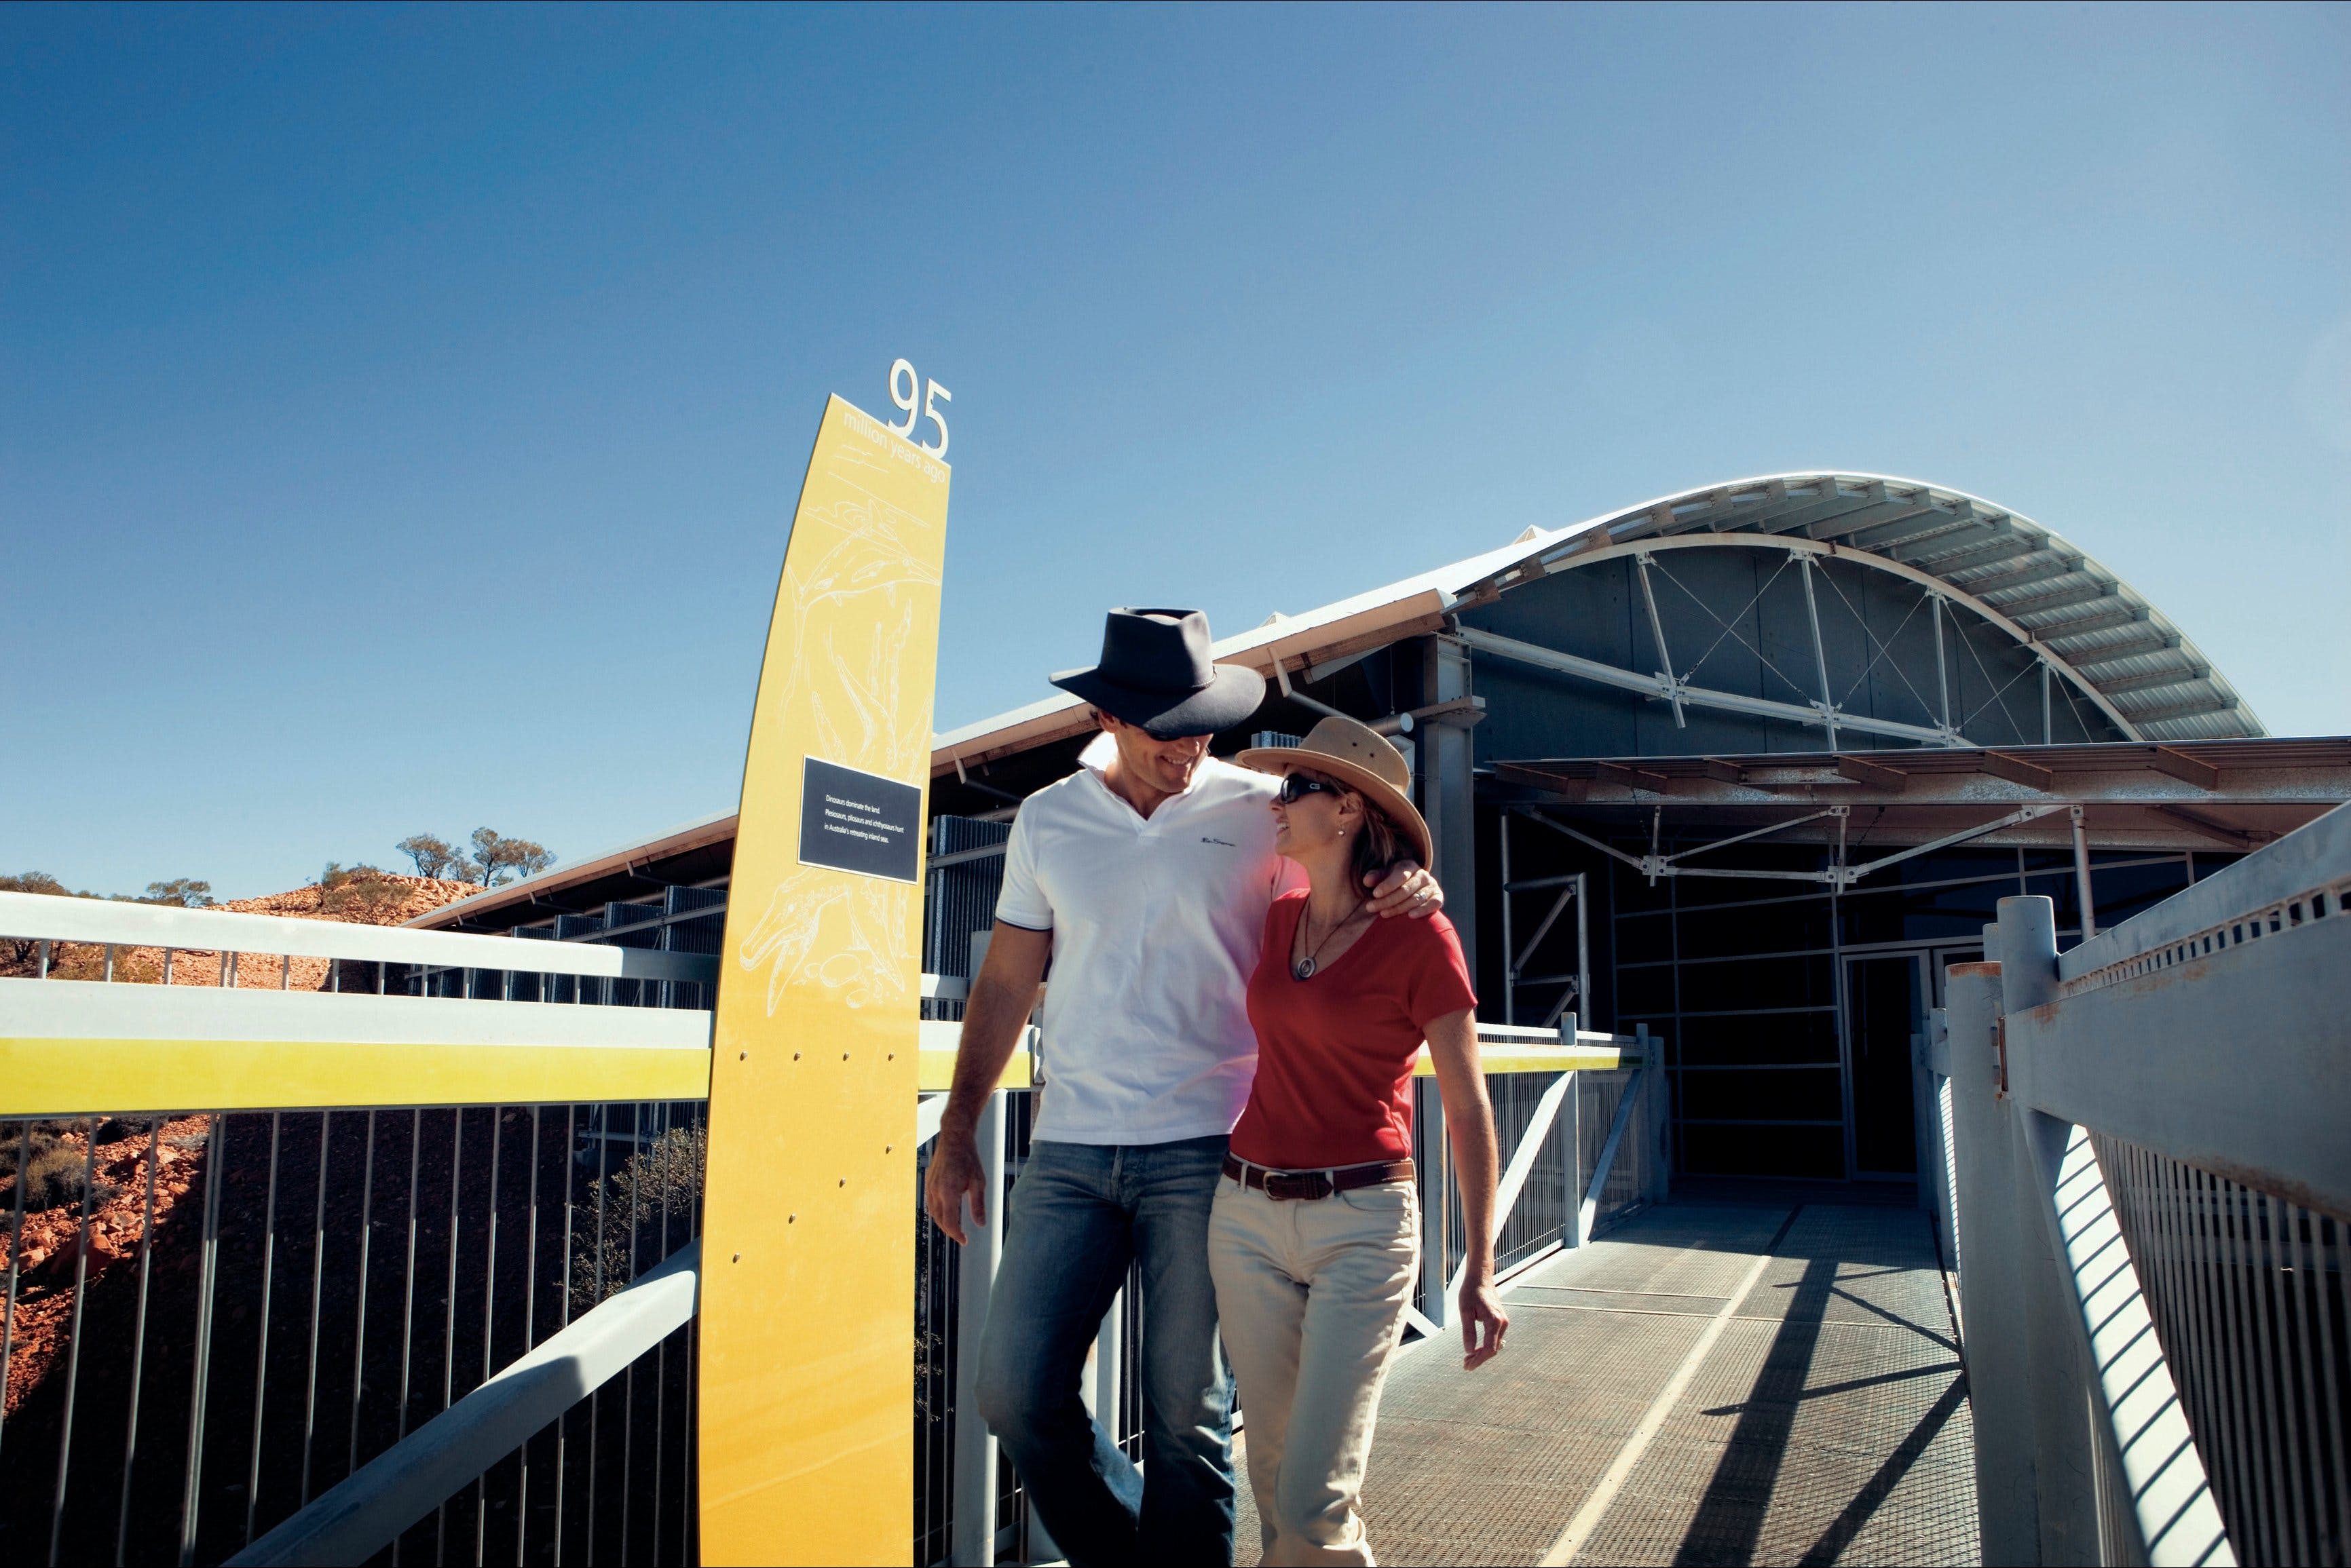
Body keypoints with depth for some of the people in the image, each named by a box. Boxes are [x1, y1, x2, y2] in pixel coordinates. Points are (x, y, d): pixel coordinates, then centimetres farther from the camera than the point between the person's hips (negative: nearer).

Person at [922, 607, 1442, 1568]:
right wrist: (956, 1131, 8)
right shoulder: (1046, 820, 7)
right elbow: (1005, 985, 12)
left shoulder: (1259, 809, 0)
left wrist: (1408, 888, -16)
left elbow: (1348, 905, 9)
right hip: (1069, 1152, 3)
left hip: (1205, 1149, -3)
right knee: (1016, 1394, 4)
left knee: (1187, 1414, 4)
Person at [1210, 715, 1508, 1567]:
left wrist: (1478, 1270, -7)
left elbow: (1468, 1110, -6)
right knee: (1274, 1480, 13)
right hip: (1246, 1217, 6)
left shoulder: (1420, 937, -9)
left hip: (1361, 1226, -5)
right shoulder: (1281, 917, 7)